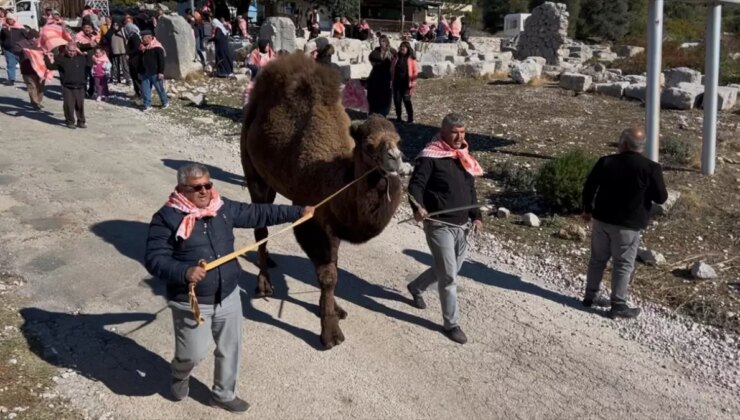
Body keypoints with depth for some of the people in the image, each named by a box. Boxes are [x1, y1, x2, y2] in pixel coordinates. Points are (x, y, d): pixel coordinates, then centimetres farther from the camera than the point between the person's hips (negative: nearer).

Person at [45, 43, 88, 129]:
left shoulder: (82, 58, 7)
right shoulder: (61, 59, 0)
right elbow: (51, 66, 3)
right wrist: (46, 58, -4)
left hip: (80, 87, 2)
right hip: (67, 87, -2)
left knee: (80, 105, 8)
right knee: (69, 105, 0)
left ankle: (81, 121, 18)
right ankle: (70, 122, 10)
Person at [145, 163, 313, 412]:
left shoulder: (224, 208, 1)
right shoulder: (167, 218, -15)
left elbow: (258, 214, 10)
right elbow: (154, 259, -19)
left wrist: (298, 212, 11)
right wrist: (184, 272, -36)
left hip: (228, 296, 5)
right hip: (191, 303, -5)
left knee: (230, 350, 17)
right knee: (193, 354, 7)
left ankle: (223, 394, 41)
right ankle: (180, 376, 44)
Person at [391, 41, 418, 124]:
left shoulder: (411, 59, -3)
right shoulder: (396, 57, 8)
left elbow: (415, 71, -1)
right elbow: (392, 69, 13)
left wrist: (413, 82, -7)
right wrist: (392, 80, 9)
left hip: (406, 83, -4)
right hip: (397, 82, 4)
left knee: (407, 100, -7)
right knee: (397, 100, 5)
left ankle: (410, 118, 2)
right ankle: (398, 117, 16)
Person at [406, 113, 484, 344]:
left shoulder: (464, 157, 13)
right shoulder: (430, 156, -11)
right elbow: (416, 184, -18)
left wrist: (476, 215, 13)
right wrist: (418, 207, -37)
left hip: (462, 225, 8)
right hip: (439, 225, -8)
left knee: (448, 270, 20)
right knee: (448, 276, -4)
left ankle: (416, 287, 46)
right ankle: (451, 324, 10)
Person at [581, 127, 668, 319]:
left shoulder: (606, 162, -2)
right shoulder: (650, 168, -11)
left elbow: (588, 187, 5)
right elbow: (661, 198, -6)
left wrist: (587, 209, 19)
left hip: (601, 219, 4)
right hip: (627, 225, -3)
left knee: (597, 259, 16)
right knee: (623, 265, 5)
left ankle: (590, 296, 26)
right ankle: (618, 305, 8)